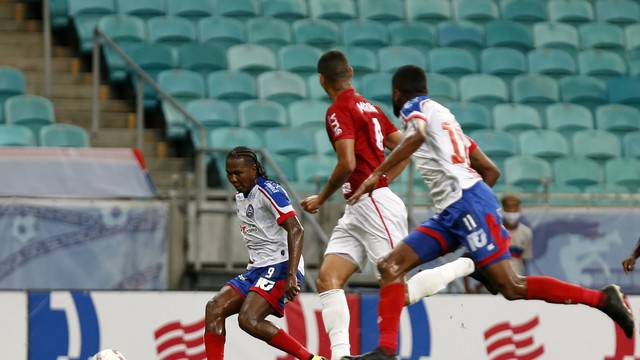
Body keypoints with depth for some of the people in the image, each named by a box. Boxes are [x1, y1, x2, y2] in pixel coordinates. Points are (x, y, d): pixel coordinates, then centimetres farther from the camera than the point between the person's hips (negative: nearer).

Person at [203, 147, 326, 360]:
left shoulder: (268, 191, -10)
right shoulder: (240, 198, 18)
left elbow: (295, 230, -20)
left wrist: (291, 276, -28)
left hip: (280, 267, -9)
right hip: (257, 270, 9)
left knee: (248, 320, -25)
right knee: (214, 308, -5)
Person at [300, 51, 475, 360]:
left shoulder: (338, 111, -10)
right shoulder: (370, 107, 16)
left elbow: (347, 164, -20)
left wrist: (321, 199, -6)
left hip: (374, 205, -10)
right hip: (357, 212, 10)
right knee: (327, 279, -2)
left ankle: (467, 266, 3)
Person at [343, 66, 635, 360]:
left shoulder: (415, 106, 4)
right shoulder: (442, 114, 28)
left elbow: (416, 136, -22)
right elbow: (490, 169, 25)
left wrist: (377, 174, -22)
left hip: (467, 202, -10)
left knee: (511, 287, -13)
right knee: (389, 266, 3)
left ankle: (602, 298, -9)